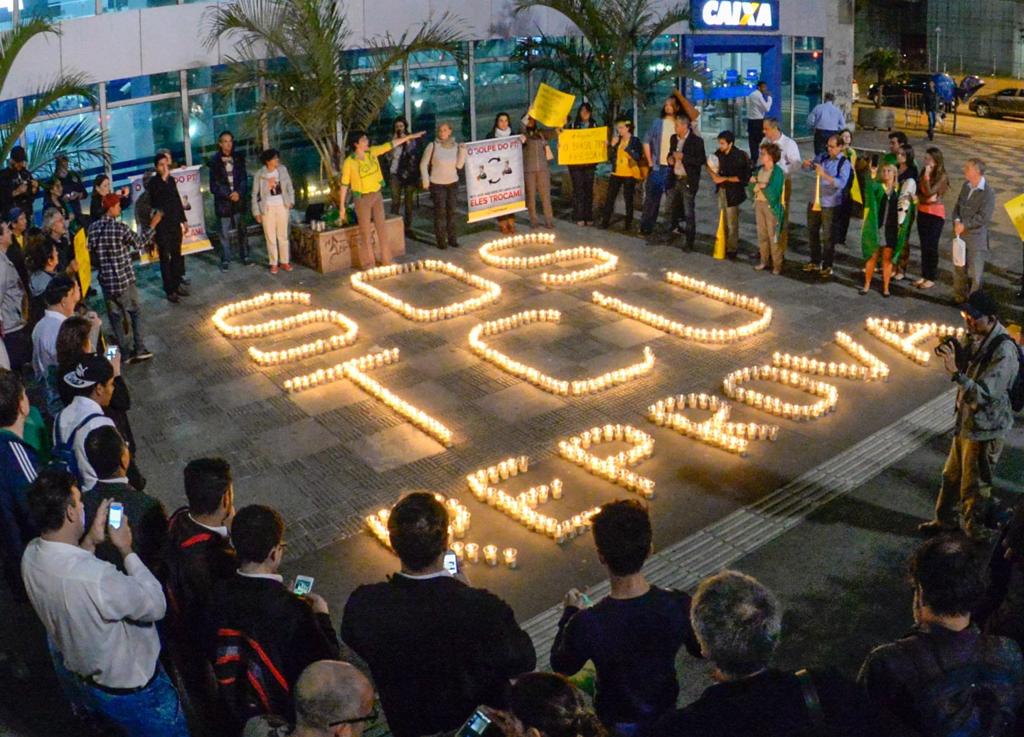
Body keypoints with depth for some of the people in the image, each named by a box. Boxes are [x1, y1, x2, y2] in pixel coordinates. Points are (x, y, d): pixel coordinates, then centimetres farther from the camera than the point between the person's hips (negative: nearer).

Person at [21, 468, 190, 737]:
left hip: (90, 679, 7)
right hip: (133, 690, -7)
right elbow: (156, 605, -25)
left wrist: (90, 541, -6)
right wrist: (126, 550, -18)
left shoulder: (31, 556, -16)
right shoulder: (97, 578, -41)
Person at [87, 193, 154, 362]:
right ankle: (139, 349, 10)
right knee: (136, 312, 13)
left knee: (116, 317, 12)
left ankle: (126, 353, 16)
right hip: (124, 279, -4)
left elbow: (92, 252, 7)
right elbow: (139, 243, -4)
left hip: (106, 280, 4)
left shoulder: (93, 228, -1)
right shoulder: (120, 227, -16)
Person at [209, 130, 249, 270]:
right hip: (223, 201, -2)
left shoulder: (238, 158, 5)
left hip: (238, 200, 2)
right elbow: (214, 184, -4)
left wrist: (239, 193, -12)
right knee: (224, 233, 1)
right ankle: (225, 260, 7)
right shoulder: (214, 161, -2)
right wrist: (229, 195, -11)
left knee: (241, 230, 8)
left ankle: (244, 256, 17)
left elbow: (244, 178, 4)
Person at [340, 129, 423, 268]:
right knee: (366, 232, 4)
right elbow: (344, 185, -12)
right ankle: (368, 264, 17)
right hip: (362, 199, -5)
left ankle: (386, 260, 24)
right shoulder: (349, 162, -16)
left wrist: (410, 136, 7)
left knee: (382, 229, 12)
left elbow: (390, 144, 5)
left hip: (377, 195, 5)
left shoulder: (372, 152, -2)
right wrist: (342, 206, -11)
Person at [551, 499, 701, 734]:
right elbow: (701, 651, -6)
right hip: (666, 714, 3)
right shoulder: (680, 606, -29)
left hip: (617, 723, -3)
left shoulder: (586, 624, -36)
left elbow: (561, 667, -14)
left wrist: (570, 614, 0)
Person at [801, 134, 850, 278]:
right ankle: (815, 261, 32)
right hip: (814, 201, 5)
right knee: (812, 232, 16)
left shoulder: (844, 163, -11)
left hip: (830, 205, -5)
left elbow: (841, 183, -23)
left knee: (828, 236, 3)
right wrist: (807, 164, -16)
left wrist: (824, 174, -33)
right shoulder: (822, 157, 3)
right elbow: (807, 167, 8)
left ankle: (827, 265, 15)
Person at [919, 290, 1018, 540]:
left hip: (985, 429, -8)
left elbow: (983, 395, -32)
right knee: (952, 475, 24)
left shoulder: (1004, 353, -29)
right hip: (966, 421, 8)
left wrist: (955, 372, -41)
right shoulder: (975, 337, -3)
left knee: (974, 486, 8)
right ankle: (944, 519, 43)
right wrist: (956, 353, -7)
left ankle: (974, 532, 28)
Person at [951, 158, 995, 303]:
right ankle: (959, 296, 33)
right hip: (960, 234, 7)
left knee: (974, 271, 1)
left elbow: (984, 217, -19)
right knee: (958, 268, 18)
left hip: (976, 237, -7)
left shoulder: (988, 192, -16)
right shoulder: (966, 186, 6)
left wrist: (965, 225, -19)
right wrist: (957, 220, -8)